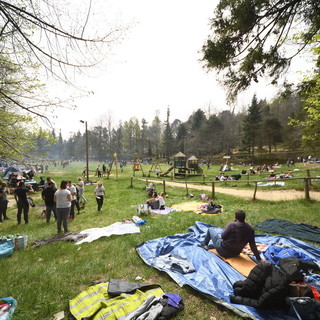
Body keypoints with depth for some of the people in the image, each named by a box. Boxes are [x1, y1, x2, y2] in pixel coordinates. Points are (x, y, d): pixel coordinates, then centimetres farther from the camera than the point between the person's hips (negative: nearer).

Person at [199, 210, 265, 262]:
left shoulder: (232, 225, -24)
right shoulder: (250, 229, -11)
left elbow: (223, 236, -15)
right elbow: (253, 245, -7)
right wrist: (259, 259, 2)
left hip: (223, 251, -5)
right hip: (235, 254, 6)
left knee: (210, 229, 17)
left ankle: (204, 244, 37)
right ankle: (208, 246, 34)